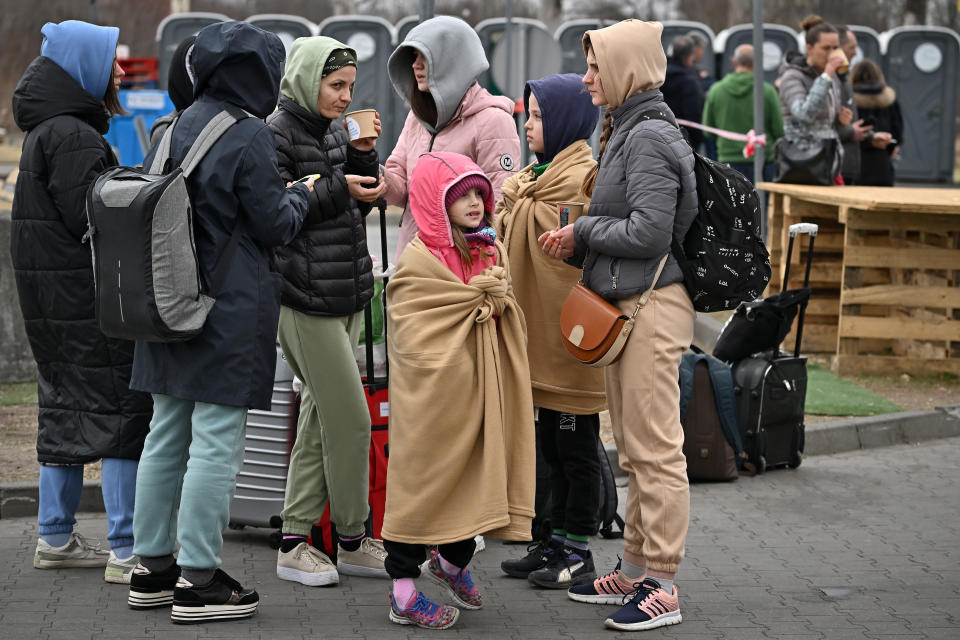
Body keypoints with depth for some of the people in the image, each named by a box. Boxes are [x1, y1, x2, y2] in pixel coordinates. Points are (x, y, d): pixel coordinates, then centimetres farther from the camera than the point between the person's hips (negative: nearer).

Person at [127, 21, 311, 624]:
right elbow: (274, 225, -11)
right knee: (217, 442, -3)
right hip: (232, 308, -8)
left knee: (166, 435, 13)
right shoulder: (250, 136, -13)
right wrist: (301, 194, 9)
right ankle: (198, 579, -1)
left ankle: (152, 567, 20)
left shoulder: (175, 128, 9)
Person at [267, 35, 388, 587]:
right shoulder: (277, 134, -10)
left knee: (321, 417, 10)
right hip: (306, 296, -9)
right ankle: (353, 541, 9)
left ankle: (294, 543, 16)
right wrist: (336, 189, -17)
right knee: (350, 419, -5)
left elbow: (361, 206, 17)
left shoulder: (335, 130, 14)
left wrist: (363, 156, 2)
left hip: (346, 296, 9)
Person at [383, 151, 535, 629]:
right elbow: (414, 334, -19)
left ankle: (454, 560, 39)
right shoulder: (418, 259, -13)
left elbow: (508, 327, 14)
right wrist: (475, 297, -15)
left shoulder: (491, 252, 10)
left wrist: (500, 300, -6)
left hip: (476, 389, 7)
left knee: (477, 472, 13)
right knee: (423, 475, -1)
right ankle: (402, 592, 7)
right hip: (432, 393, -7)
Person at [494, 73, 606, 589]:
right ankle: (558, 541, 23)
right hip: (540, 331, 10)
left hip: (570, 333, -10)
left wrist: (515, 203, -8)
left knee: (575, 447, -1)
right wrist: (512, 204, 1)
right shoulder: (543, 172, 17)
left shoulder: (579, 179, -15)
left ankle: (578, 552, 6)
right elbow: (507, 239, 19)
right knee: (551, 445, 15)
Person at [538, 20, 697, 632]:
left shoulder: (649, 137, -14)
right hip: (625, 306, 11)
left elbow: (649, 232, -21)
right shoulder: (628, 130, 17)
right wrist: (577, 243, 8)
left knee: (656, 449, -7)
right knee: (635, 451, 15)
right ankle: (635, 571, 23)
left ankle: (662, 587, -4)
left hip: (654, 305, -11)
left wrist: (584, 231, -8)